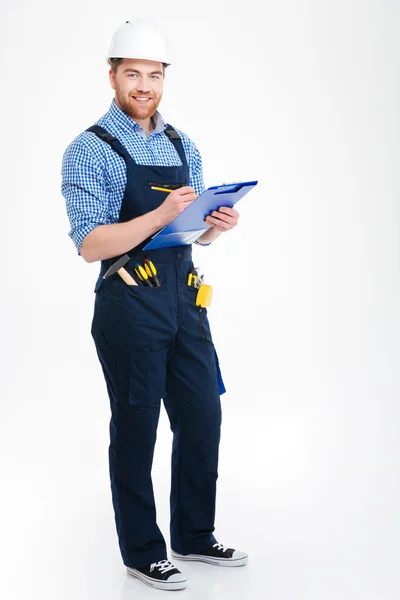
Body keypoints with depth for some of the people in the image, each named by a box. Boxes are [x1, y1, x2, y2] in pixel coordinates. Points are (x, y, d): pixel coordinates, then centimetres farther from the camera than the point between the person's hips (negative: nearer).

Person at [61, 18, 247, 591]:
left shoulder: (183, 146, 13)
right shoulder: (89, 150, -7)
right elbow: (91, 245, -15)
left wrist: (217, 225, -5)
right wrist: (162, 215, -26)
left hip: (185, 299, 6)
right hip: (130, 305, -6)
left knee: (203, 421, 12)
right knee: (135, 433, 5)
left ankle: (195, 537, 30)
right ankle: (143, 553, 21)